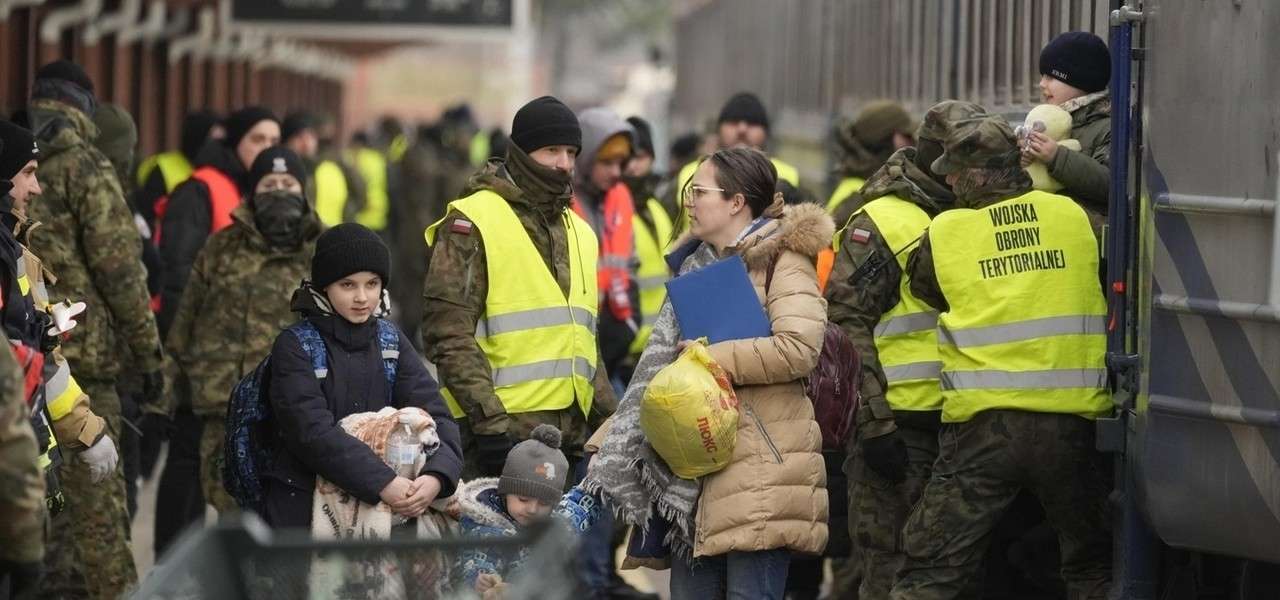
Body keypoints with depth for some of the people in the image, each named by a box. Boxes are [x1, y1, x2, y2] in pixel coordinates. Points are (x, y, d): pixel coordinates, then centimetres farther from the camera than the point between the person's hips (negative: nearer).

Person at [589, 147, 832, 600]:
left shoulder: (783, 261, -5)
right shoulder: (698, 265, 20)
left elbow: (799, 349, -20)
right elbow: (666, 356, 23)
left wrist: (714, 358, -12)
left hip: (759, 464, -8)